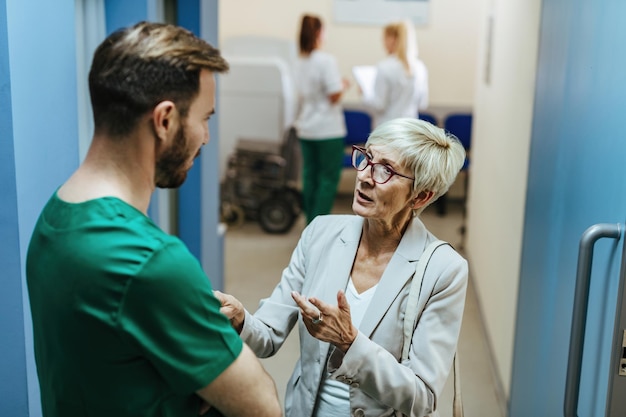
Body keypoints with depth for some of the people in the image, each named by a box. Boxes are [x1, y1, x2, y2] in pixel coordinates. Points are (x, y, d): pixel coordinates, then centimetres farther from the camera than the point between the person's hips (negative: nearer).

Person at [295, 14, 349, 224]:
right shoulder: (326, 60, -15)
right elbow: (334, 96, -18)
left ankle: (311, 223, 16)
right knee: (329, 177, 1)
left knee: (310, 175, 10)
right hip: (328, 129, -6)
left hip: (305, 128, 7)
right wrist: (342, 85, 2)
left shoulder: (299, 62, 6)